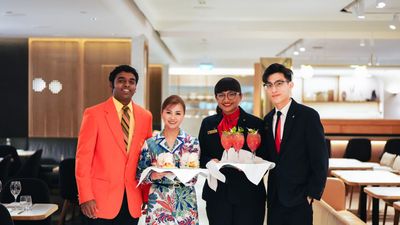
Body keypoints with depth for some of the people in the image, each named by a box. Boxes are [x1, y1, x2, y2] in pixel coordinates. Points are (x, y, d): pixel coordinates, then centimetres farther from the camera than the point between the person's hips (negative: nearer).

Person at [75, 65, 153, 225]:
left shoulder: (145, 116, 8)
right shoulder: (94, 114, -4)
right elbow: (83, 157, -6)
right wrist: (85, 197, -11)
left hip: (133, 201, 4)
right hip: (102, 199, -3)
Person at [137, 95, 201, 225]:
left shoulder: (192, 143, 0)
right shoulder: (150, 143, 0)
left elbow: (193, 177, -2)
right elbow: (140, 174, 2)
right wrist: (153, 176, -17)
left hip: (185, 203, 0)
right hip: (158, 203, 0)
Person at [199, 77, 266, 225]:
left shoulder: (256, 123, 2)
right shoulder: (208, 123, 11)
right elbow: (201, 157, 11)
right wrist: (210, 162, -10)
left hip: (249, 196, -2)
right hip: (217, 195, 2)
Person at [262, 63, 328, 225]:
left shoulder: (308, 116, -7)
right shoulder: (268, 119, 11)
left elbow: (320, 160, -9)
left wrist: (312, 194, -10)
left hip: (298, 199, -5)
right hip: (274, 198, 5)